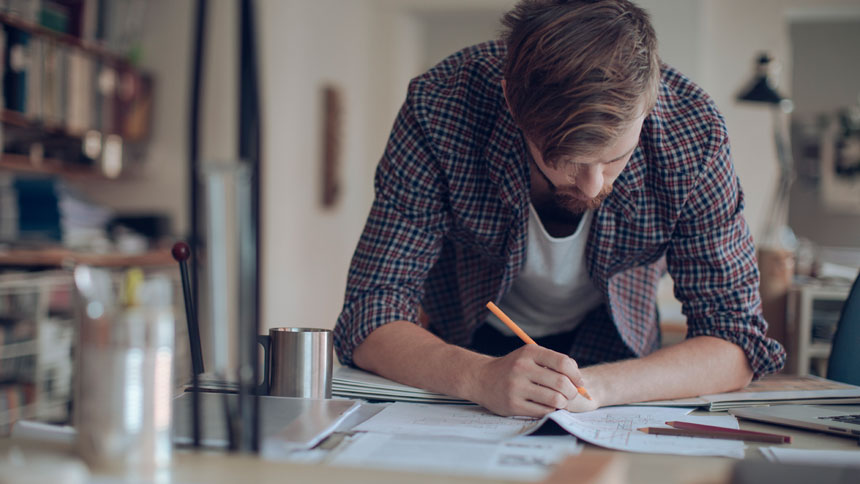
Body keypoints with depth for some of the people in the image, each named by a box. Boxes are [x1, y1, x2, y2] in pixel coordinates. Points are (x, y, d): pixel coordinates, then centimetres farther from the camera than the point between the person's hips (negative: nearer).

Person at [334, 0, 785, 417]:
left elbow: (736, 338, -23)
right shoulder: (438, 110, -32)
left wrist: (594, 386, -41)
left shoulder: (692, 131, -28)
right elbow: (371, 317, -29)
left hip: (608, 352, 1)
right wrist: (483, 379, -48)